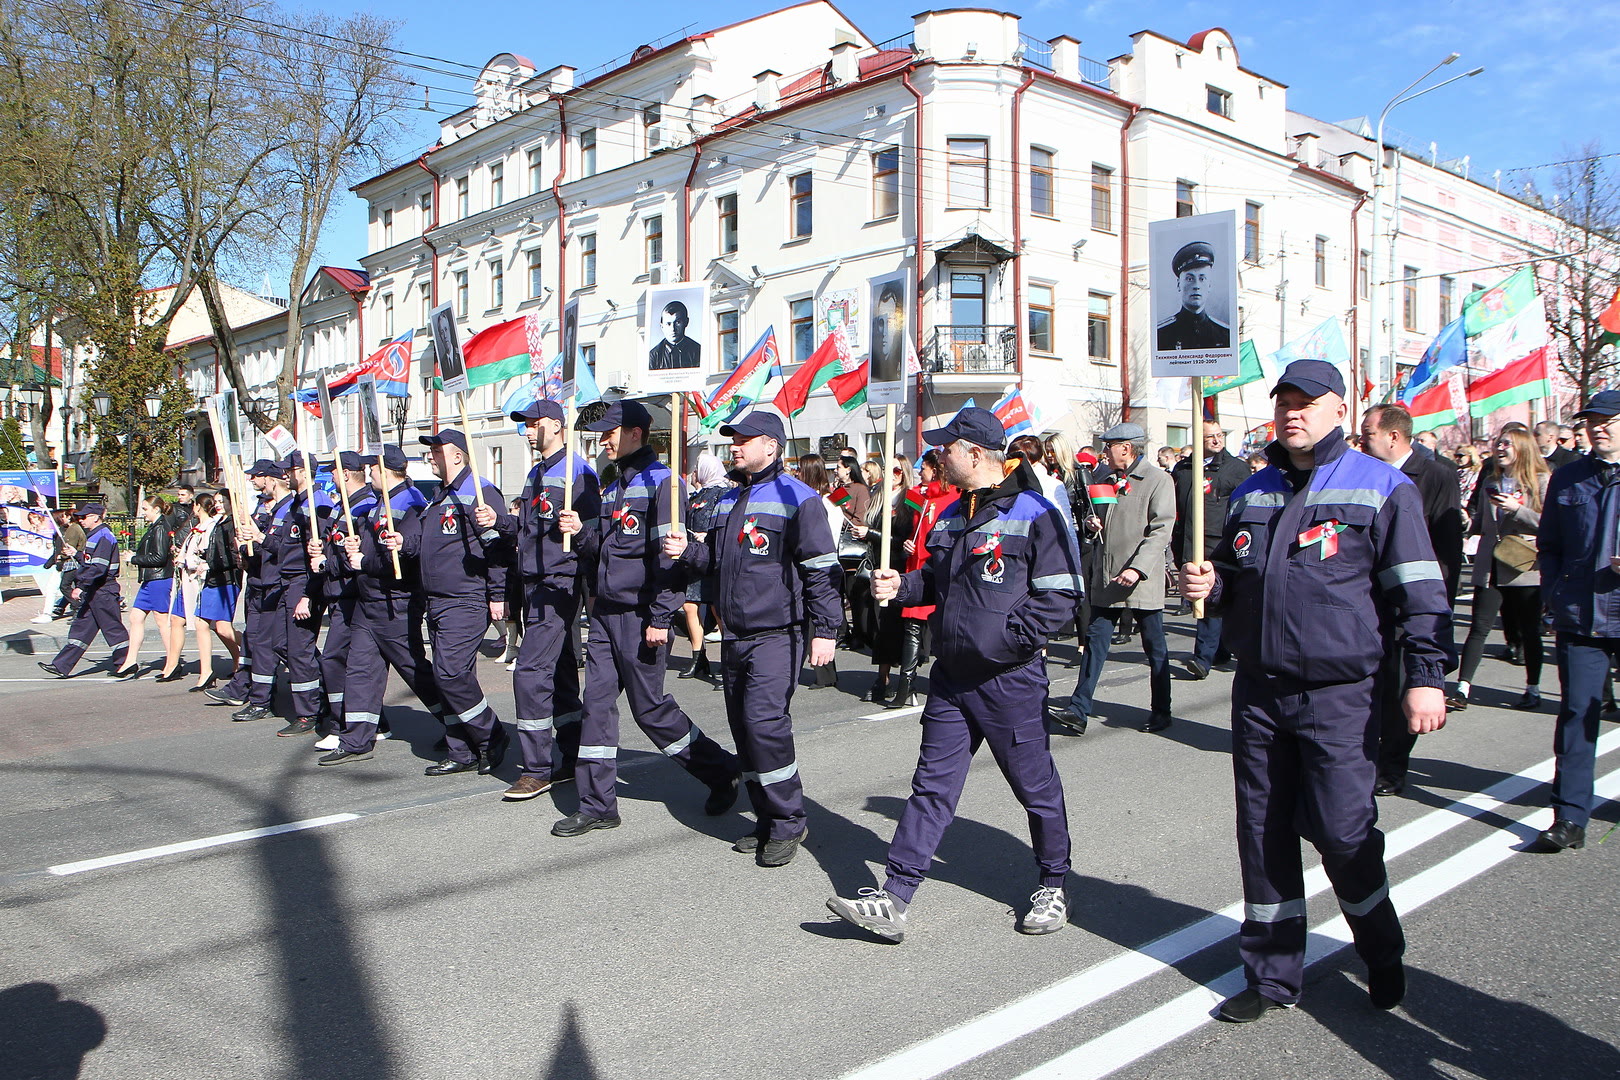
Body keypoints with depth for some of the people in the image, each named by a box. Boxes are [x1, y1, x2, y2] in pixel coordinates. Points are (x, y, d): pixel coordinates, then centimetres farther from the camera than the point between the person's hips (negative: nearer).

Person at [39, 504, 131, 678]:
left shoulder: (104, 537, -15)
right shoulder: (93, 535, 17)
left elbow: (98, 567, -24)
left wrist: (81, 586, -24)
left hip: (103, 591, -10)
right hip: (93, 592, 10)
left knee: (112, 627, -3)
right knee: (80, 627, 9)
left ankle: (125, 664, 6)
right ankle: (61, 666, 10)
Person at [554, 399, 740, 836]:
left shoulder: (660, 481, -12)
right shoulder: (613, 487, 16)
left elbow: (671, 555, -18)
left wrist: (661, 619, -22)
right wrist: (582, 532, 2)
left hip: (640, 616, -8)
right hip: (605, 612, 8)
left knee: (649, 706, -1)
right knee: (597, 702, 5)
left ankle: (721, 771, 18)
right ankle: (597, 805, 12)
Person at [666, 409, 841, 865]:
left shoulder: (797, 498, -8)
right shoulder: (728, 501, 17)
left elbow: (822, 568, -11)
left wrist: (825, 631, -15)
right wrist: (688, 550, 6)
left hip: (777, 633, -8)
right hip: (734, 635, 8)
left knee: (764, 719, -17)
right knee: (743, 726, 9)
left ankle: (788, 822, -3)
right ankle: (767, 821, 20)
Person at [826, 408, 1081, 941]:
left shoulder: (1033, 514, -12)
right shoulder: (952, 516, 13)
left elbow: (1059, 596, -15)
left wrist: (1006, 638, -22)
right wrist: (901, 585, 4)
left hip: (1009, 680, -7)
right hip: (951, 676, 7)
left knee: (1035, 786, 9)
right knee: (932, 786, 6)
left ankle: (1053, 886, 30)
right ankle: (893, 901, 6)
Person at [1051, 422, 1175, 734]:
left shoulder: (1158, 480, -7)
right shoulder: (1105, 480, 16)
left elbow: (1161, 530, -16)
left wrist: (1138, 568, -26)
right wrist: (1089, 524, 3)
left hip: (1141, 581, -6)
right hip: (1105, 580, 6)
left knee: (1155, 648, 7)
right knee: (1095, 642, 4)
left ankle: (1161, 711, 20)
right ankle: (1079, 710, 4)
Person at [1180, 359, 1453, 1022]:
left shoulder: (1381, 488, -2)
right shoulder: (1251, 493, 14)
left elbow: (1419, 592, -5)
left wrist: (1426, 675, -13)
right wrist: (1210, 584, 1)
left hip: (1339, 694, -5)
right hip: (1257, 690, 5)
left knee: (1342, 832, -3)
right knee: (1263, 835, 9)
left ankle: (1384, 960, 26)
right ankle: (1272, 976, 23)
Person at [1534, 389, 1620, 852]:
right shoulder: (1567, 479, 9)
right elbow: (1549, 546, 14)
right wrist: (1554, 597, 3)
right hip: (1580, 619, 1)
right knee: (1577, 714, -1)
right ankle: (1570, 818, 3)